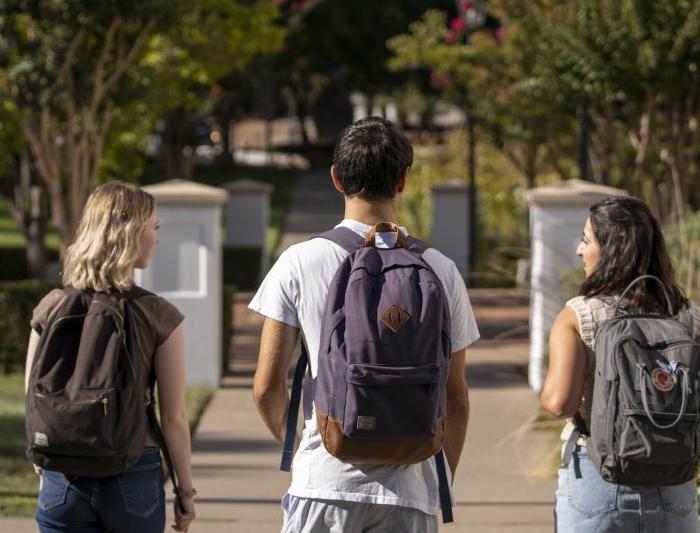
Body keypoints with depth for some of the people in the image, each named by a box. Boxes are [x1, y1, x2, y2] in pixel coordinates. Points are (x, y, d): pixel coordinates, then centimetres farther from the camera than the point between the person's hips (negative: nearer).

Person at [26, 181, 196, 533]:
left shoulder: (51, 309, -2)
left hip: (63, 482, 2)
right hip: (134, 478, -1)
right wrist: (185, 491, 6)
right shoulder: (158, 316, -8)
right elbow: (173, 418, -6)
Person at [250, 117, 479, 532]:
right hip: (410, 490, 1)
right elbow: (456, 398, 6)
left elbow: (267, 387, -2)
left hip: (324, 483, -1)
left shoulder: (300, 262, -2)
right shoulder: (440, 271, 1)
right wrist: (443, 486, 19)